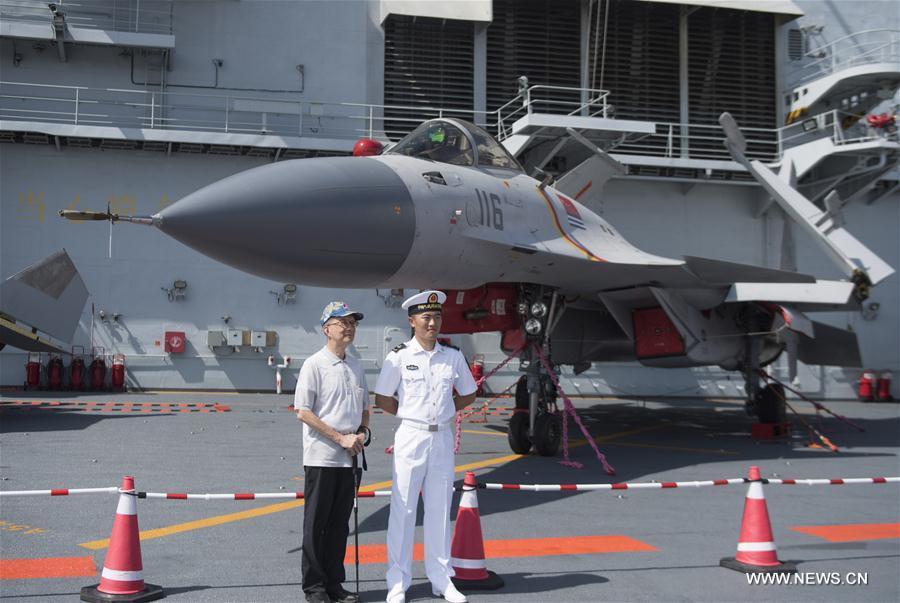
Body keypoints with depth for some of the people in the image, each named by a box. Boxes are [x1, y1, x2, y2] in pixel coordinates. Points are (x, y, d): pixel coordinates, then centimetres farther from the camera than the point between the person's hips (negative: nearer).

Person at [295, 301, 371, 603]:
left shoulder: (355, 366, 12)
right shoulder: (314, 365, -9)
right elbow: (303, 412, -13)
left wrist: (362, 433, 1)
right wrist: (341, 437, -15)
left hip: (348, 459, 6)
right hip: (321, 457, -6)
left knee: (339, 524, 12)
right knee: (316, 524, 2)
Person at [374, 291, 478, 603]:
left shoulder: (453, 356, 6)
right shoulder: (399, 357, -5)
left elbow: (468, 394, 16)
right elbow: (382, 399, 0)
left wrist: (445, 411, 7)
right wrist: (410, 414, 3)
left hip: (443, 438, 3)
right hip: (411, 437, -3)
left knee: (440, 509, 9)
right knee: (403, 509, -1)